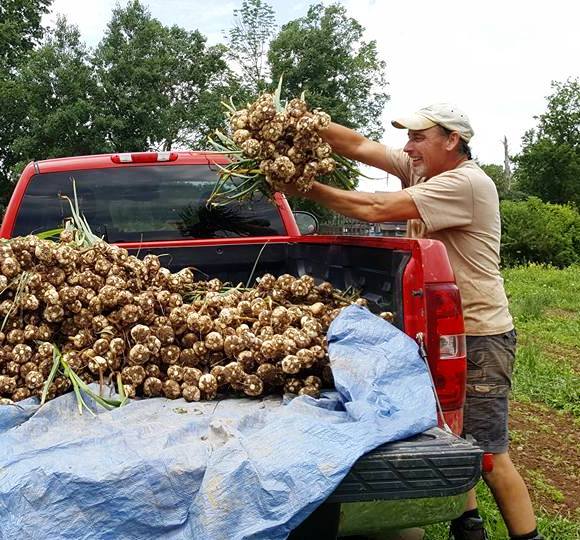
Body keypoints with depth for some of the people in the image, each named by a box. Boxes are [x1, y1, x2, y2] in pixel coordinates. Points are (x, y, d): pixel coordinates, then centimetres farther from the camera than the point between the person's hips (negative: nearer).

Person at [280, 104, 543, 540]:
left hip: (479, 337, -9)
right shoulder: (420, 169, 8)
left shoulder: (467, 183, -20)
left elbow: (375, 210, -23)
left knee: (489, 453, -4)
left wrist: (308, 189, -16)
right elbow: (361, 147, 2)